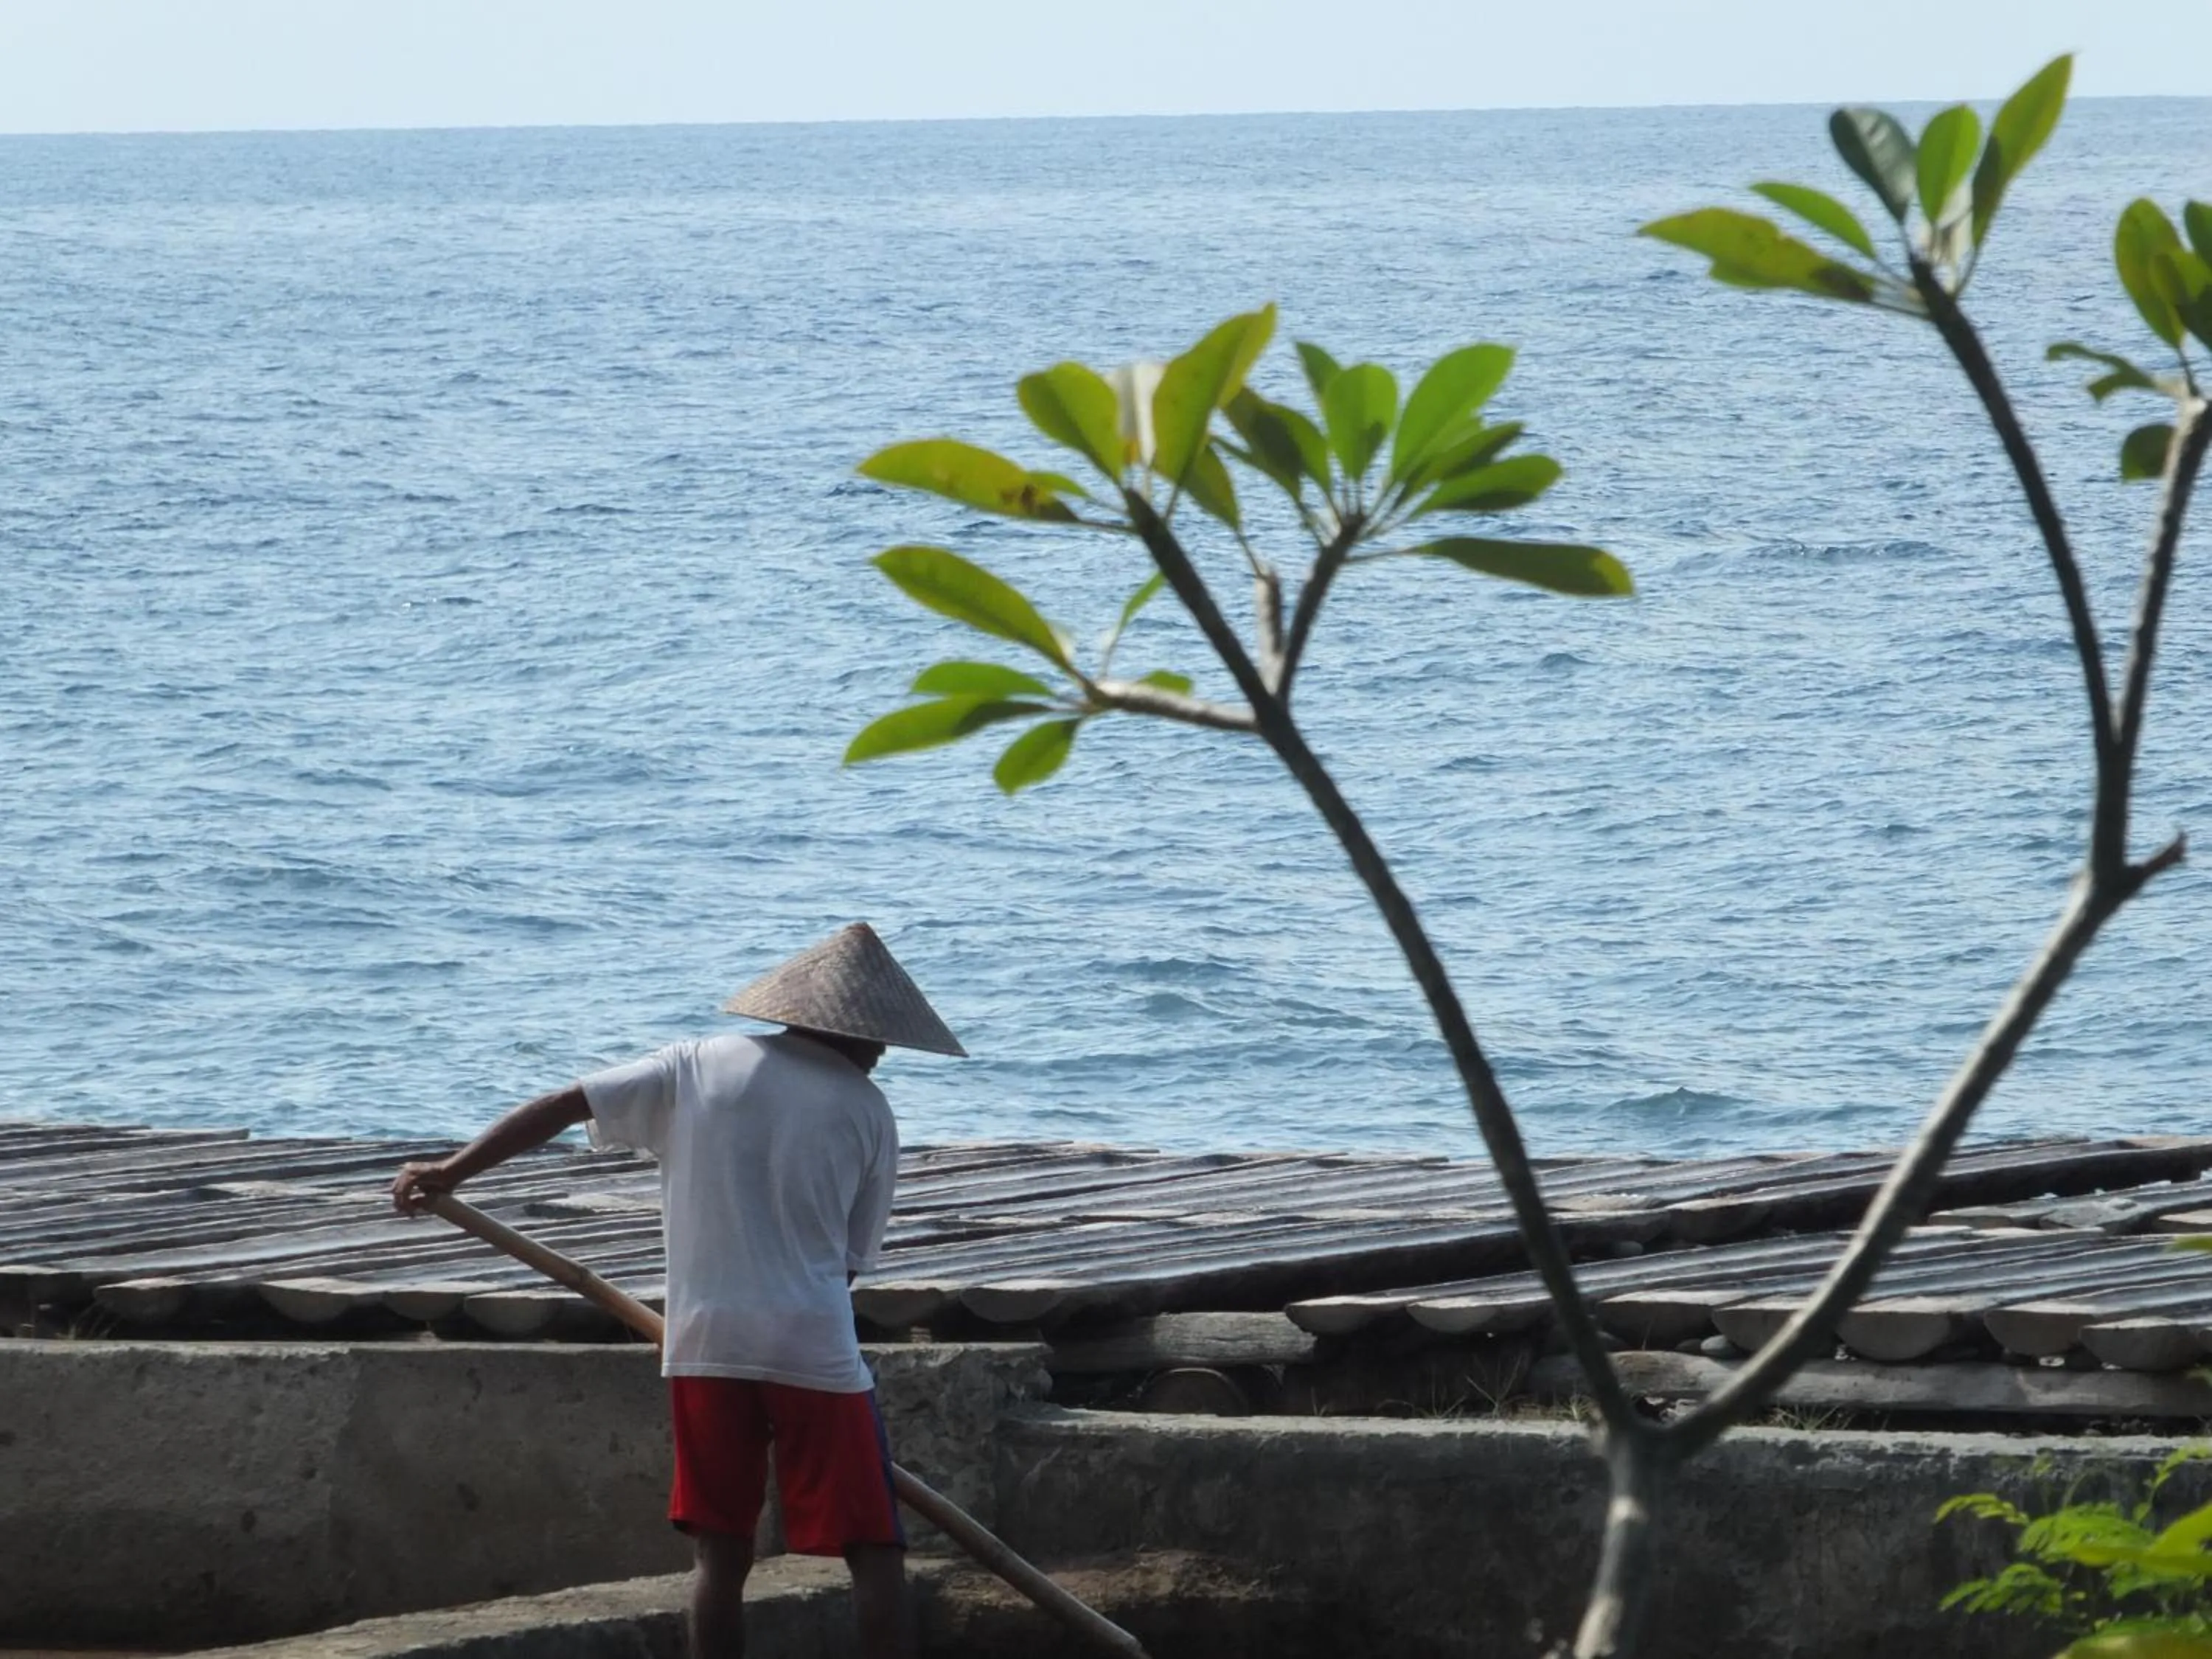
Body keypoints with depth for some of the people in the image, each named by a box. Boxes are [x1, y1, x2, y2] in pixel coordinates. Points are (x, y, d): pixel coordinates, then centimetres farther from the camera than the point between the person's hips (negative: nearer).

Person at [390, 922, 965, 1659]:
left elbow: (559, 1108, 3)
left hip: (706, 1347, 3)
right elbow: (853, 1256, 8)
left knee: (722, 1557, 10)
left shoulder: (699, 1067, 7)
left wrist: (452, 1172, 8)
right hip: (814, 1349, -3)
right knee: (875, 1553, 2)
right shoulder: (867, 1112, 3)